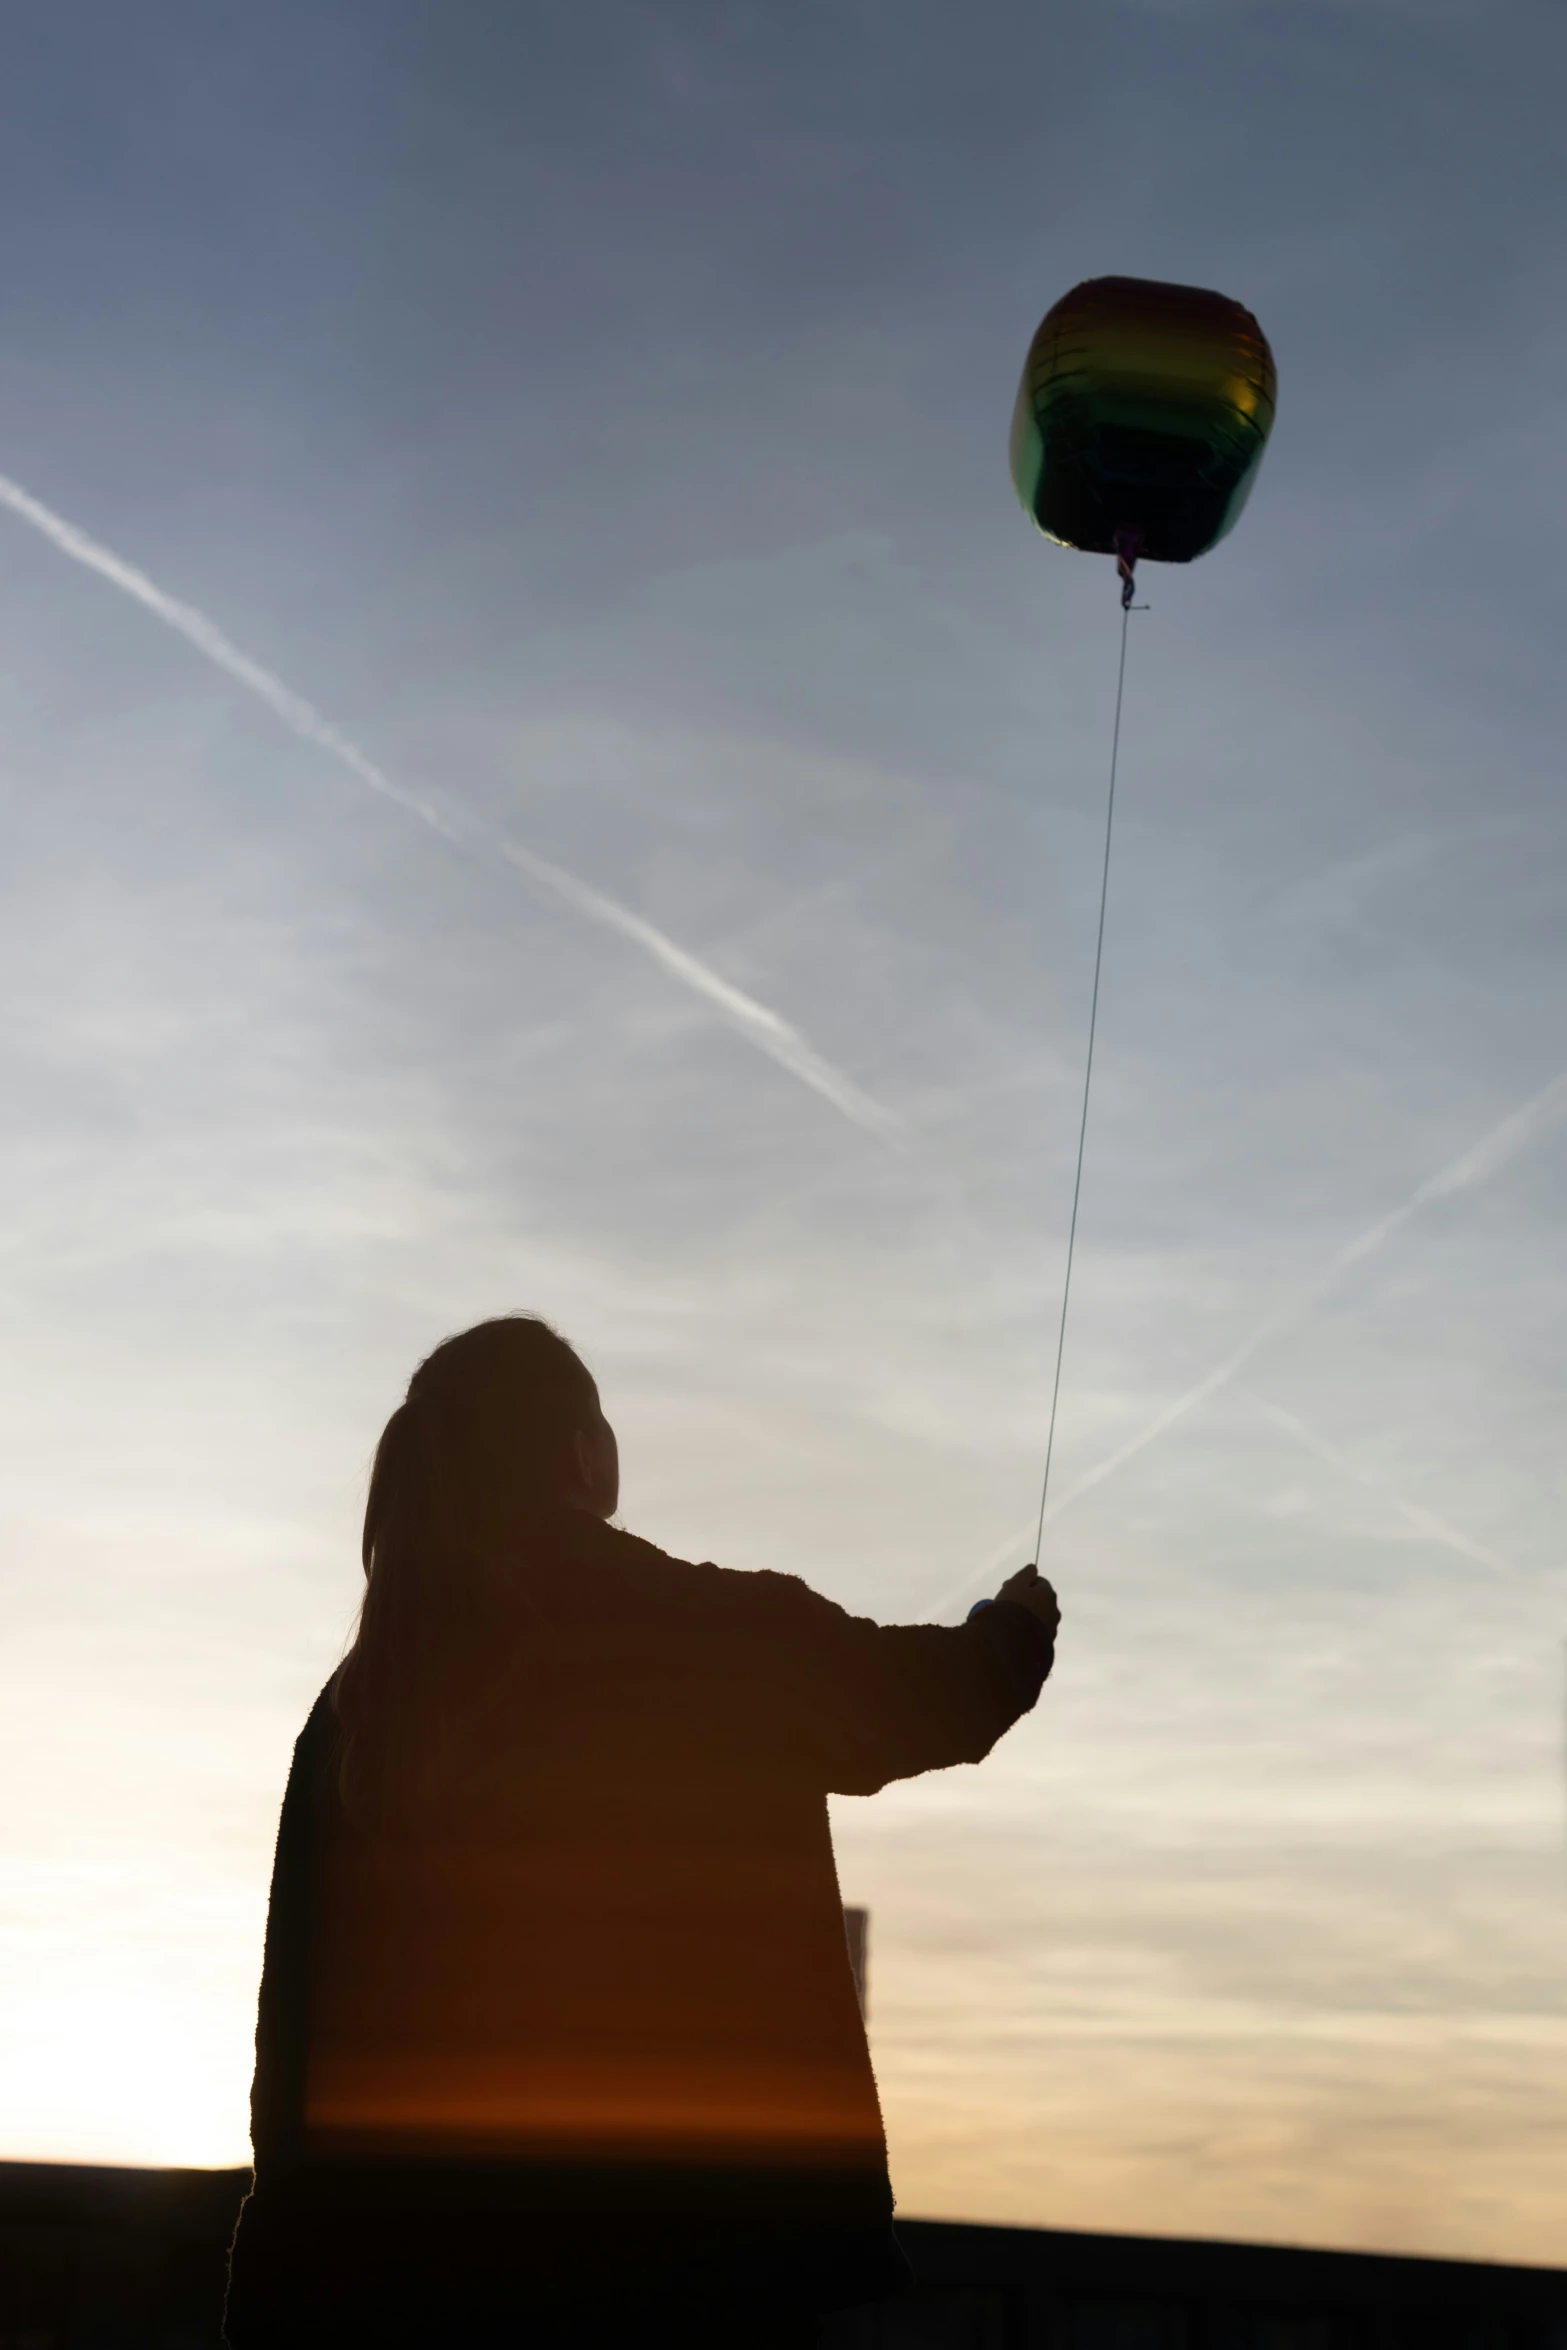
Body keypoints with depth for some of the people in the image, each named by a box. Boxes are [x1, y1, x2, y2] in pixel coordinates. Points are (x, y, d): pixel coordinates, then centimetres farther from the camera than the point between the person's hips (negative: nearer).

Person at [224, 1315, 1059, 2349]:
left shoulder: (364, 1702, 3)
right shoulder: (731, 1642, -5)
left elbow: (304, 2008, 4)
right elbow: (923, 1696, 14)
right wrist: (1020, 1625, 36)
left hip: (424, 2255, 4)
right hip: (691, 2241, -4)